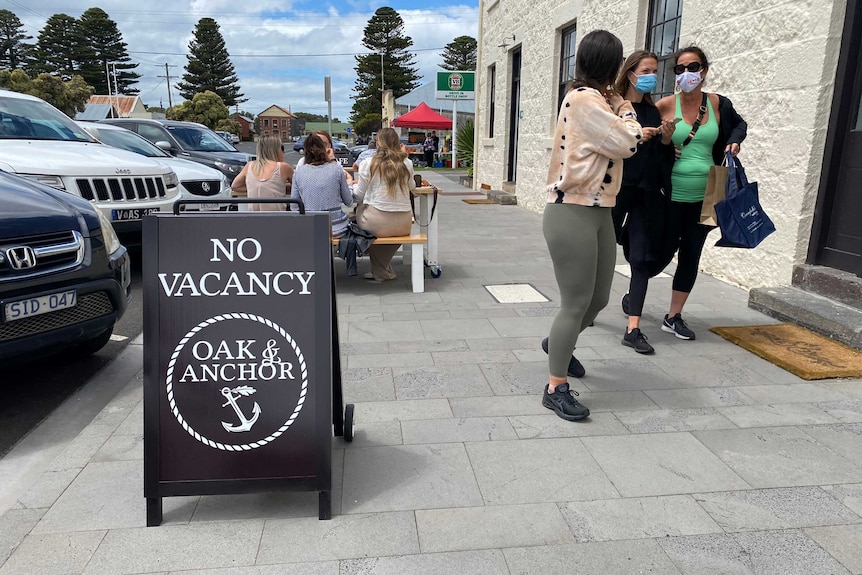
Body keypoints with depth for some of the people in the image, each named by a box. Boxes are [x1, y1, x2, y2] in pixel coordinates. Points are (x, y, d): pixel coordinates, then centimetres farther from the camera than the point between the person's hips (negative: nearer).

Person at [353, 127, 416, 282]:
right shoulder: (407, 164, 4)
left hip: (377, 225, -3)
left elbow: (359, 196, 5)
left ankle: (380, 272, 34)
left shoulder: (368, 164, -3)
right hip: (404, 225, 3)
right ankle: (383, 268, 42)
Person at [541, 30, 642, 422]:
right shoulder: (584, 99, -13)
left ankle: (558, 343, 42)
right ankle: (556, 389, 6)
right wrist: (623, 105, 3)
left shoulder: (593, 100, 18)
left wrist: (616, 104, 12)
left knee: (598, 299, 16)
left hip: (598, 212, 10)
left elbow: (619, 141, 14)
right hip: (571, 214, -10)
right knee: (577, 303, -6)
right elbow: (627, 142, -13)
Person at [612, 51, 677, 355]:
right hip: (617, 188, -4)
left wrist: (666, 139, -4)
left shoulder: (655, 112, 13)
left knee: (643, 257, 0)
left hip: (648, 192, 4)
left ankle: (633, 329, 6)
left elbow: (664, 157, 14)